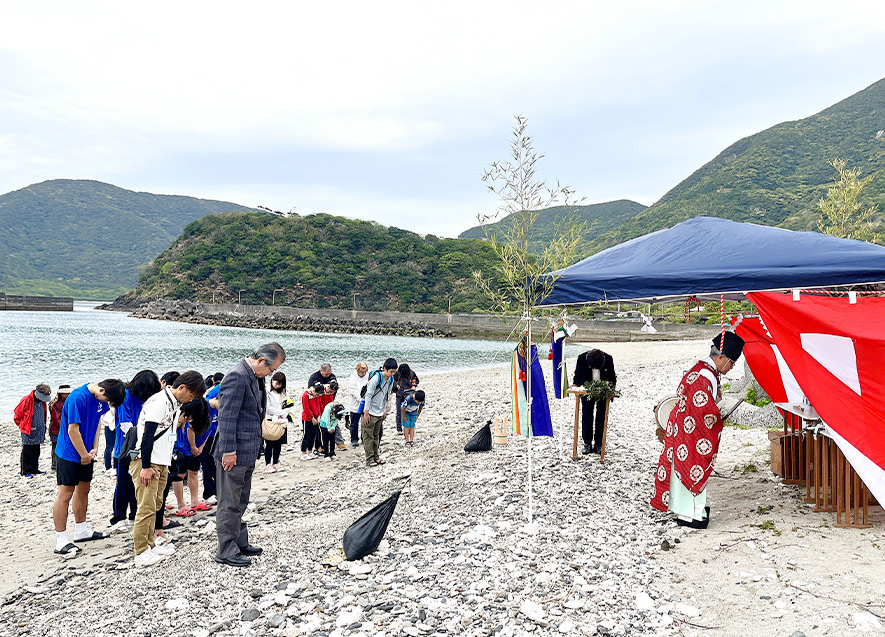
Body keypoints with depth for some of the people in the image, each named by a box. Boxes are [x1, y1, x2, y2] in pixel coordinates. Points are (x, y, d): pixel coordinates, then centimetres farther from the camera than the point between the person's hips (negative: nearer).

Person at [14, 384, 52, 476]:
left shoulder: (43, 401, 5)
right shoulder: (27, 399, -15)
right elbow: (17, 414, -5)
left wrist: (43, 426, 20)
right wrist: (21, 425, 3)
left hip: (38, 431, 6)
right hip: (28, 431, -6)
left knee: (36, 451, 13)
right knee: (27, 452, 0)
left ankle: (34, 469, 22)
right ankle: (26, 471, 7)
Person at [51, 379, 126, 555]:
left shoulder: (99, 397, -1)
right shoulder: (78, 398, -26)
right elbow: (73, 430, -24)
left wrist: (94, 448, 1)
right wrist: (84, 455, -14)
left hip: (86, 453, 8)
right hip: (69, 454, -8)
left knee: (83, 489, 16)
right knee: (65, 494, -2)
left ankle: (81, 531, 30)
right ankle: (61, 541, 4)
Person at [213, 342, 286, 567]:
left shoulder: (255, 377, 11)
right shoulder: (237, 376, -19)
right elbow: (226, 416, -22)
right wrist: (229, 451, -21)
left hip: (248, 451, 10)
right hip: (234, 452, -10)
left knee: (240, 502, 19)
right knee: (229, 503, 1)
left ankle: (240, 542, 30)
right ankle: (226, 551, 11)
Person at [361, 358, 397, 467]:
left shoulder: (391, 380, 2)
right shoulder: (376, 378, -21)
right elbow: (368, 395, -19)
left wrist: (385, 411, 14)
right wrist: (366, 413, -18)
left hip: (379, 413, 7)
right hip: (370, 412, -7)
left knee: (376, 435, 14)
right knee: (368, 436, -3)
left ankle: (375, 457, 20)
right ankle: (369, 459, -1)